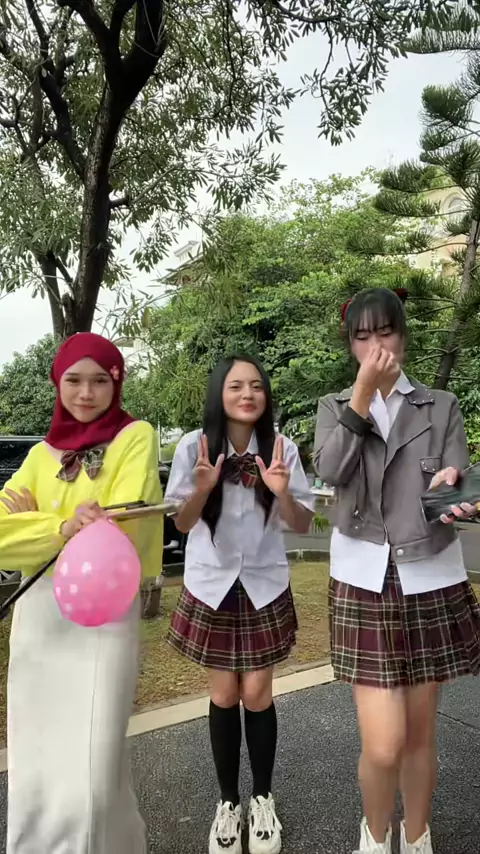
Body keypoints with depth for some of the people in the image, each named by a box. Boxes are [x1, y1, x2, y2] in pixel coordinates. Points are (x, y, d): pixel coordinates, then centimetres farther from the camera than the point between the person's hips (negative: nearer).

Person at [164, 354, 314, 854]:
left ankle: (263, 800, 29)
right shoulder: (194, 447, -12)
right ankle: (228, 801, 30)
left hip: (265, 587, 0)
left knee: (256, 693, 7)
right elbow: (181, 524, -5)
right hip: (211, 587, 0)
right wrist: (202, 489, -26)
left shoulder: (281, 449, -11)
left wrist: (283, 493, -27)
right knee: (224, 693, 10)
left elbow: (302, 526, -6)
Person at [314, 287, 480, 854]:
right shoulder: (333, 407, 6)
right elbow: (330, 470, -13)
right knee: (383, 744, -4)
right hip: (364, 581, -1)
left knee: (419, 730, 14)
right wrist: (364, 393, -17)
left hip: (431, 579, 1)